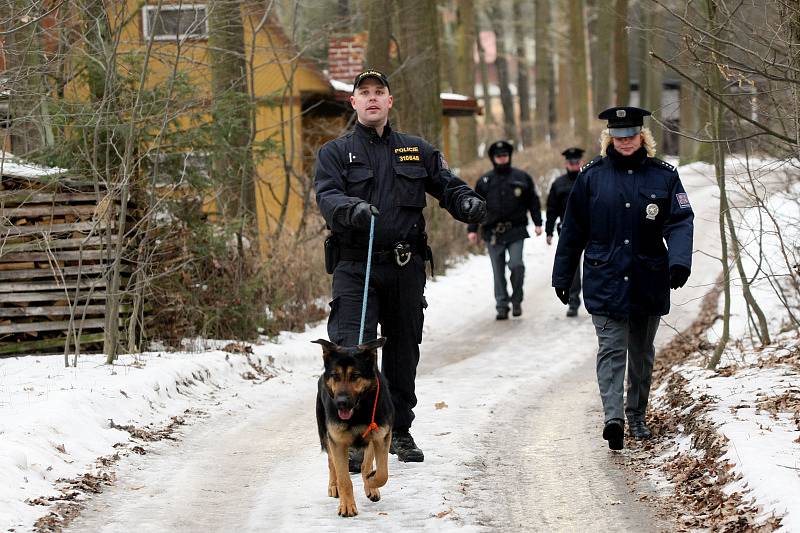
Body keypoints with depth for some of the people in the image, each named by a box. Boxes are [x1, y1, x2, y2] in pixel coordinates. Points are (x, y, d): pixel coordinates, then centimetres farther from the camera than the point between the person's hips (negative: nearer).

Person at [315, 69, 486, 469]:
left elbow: (447, 186, 9)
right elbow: (326, 197, -10)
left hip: (406, 267, 4)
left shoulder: (417, 151, 14)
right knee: (353, 350, -14)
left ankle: (400, 432, 27)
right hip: (355, 267, -4)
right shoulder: (335, 152, 4)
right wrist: (352, 209, -33)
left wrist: (467, 203, -14)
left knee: (404, 352, 13)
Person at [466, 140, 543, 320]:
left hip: (516, 231, -2)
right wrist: (472, 229, 4)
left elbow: (533, 201, 11)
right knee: (498, 272, 3)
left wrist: (538, 223, 3)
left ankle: (516, 300, 4)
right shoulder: (484, 181, 9)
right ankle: (502, 306, 8)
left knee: (516, 265, -15)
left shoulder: (522, 178, 7)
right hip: (493, 233, 2)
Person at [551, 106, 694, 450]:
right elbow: (573, 229, 7)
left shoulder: (663, 176, 2)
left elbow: (681, 221, -5)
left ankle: (637, 416, 27)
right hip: (605, 281, -2)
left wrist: (679, 261, -22)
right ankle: (613, 418, -26)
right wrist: (562, 276, 9)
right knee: (611, 348, -14)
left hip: (649, 281, 2)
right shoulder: (592, 176, 2)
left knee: (641, 352, 13)